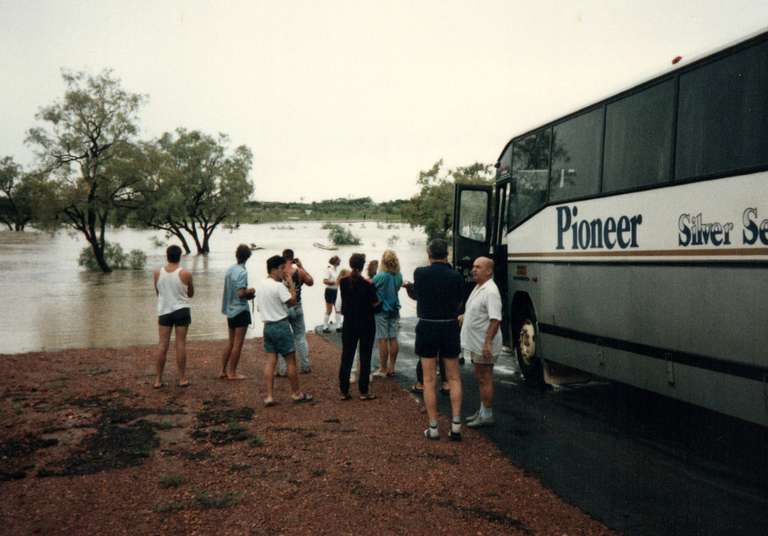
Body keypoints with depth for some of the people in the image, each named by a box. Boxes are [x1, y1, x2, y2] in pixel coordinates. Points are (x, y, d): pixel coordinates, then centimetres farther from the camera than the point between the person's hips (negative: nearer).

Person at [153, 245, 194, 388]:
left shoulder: (157, 273, -3)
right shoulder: (185, 274, -9)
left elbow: (158, 293, 11)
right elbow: (191, 294, 4)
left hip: (164, 311, 2)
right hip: (181, 311, -2)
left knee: (163, 345, 6)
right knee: (181, 344, 4)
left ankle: (158, 380, 9)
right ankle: (182, 378, 10)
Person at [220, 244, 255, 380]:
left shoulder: (230, 270, 6)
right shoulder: (242, 272, -17)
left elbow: (228, 290, 12)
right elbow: (241, 293, -21)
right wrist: (250, 291, -3)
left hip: (230, 310, 8)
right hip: (241, 310, -8)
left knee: (231, 342, 17)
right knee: (238, 343, 2)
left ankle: (223, 371, 20)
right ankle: (232, 373, 7)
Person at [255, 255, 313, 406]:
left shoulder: (261, 286, 9)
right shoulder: (279, 286, -17)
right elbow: (292, 302, -15)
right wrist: (291, 284, -6)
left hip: (267, 325, 8)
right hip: (281, 325, -8)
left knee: (270, 361, 7)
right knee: (291, 360, 4)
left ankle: (269, 396, 4)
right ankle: (296, 394, 14)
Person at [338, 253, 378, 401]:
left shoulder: (343, 281, -3)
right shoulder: (367, 283, -15)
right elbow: (375, 303, -8)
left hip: (349, 323, 3)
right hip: (366, 324, -3)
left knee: (346, 356, 9)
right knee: (365, 358, 5)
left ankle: (344, 391, 11)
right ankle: (363, 392, 8)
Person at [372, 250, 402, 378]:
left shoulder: (381, 276, -18)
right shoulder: (399, 276, -1)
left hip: (381, 311, -5)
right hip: (394, 310, 5)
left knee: (382, 340, 0)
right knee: (393, 338, 9)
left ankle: (383, 369, 6)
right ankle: (391, 367, 15)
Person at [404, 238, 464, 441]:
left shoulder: (420, 273, -7)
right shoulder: (456, 276, -7)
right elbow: (458, 303, 4)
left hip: (427, 327, -1)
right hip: (450, 328, 1)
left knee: (429, 379, 6)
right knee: (454, 378, 12)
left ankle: (433, 427, 8)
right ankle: (456, 425, 6)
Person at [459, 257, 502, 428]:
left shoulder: (490, 291, -20)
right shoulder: (478, 287, 12)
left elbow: (495, 319, -26)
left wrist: (488, 342, -29)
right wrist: (464, 316, 20)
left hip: (485, 345, -10)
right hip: (476, 343, 10)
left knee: (484, 379, -1)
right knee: (480, 378, 18)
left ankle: (487, 415, 8)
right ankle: (482, 411, 29)